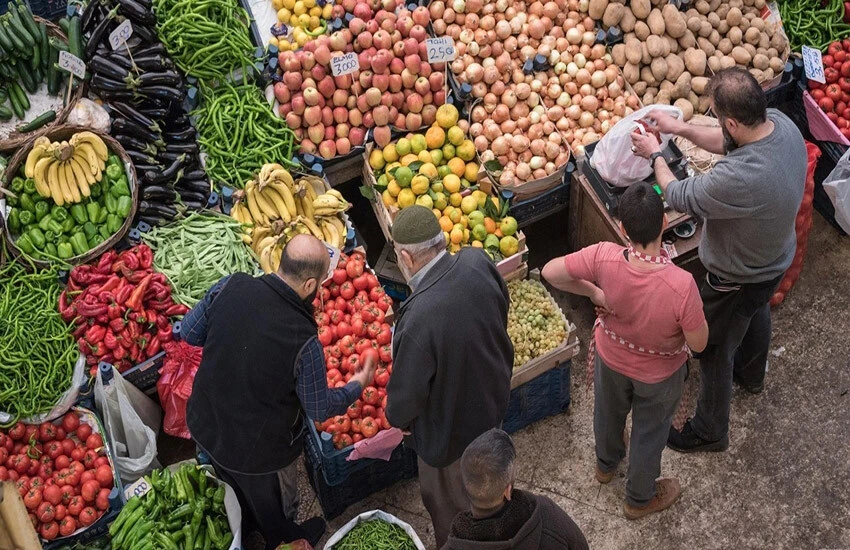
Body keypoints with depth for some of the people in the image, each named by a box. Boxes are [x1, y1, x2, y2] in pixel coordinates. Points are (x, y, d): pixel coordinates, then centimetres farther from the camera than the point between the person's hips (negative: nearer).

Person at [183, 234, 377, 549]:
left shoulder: (232, 286, -23)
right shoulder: (303, 340, -33)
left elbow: (190, 333, -5)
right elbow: (319, 410, -16)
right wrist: (357, 386, 1)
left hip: (204, 425, 5)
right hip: (257, 453, -5)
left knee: (234, 492, 37)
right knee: (274, 510, 29)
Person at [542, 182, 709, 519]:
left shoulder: (604, 258, -35)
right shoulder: (681, 284, -41)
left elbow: (550, 272, -23)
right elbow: (698, 343, -26)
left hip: (611, 357, 3)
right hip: (659, 373, -2)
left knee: (609, 412, 34)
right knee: (649, 432, 27)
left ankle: (606, 464, 66)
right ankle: (640, 498, 54)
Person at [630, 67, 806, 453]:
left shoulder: (738, 178, -47)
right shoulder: (780, 122, -22)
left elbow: (680, 197, -26)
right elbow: (728, 142, 0)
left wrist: (654, 155, -10)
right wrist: (682, 128, -5)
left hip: (738, 279, -8)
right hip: (776, 258, 9)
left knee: (715, 349, 16)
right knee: (756, 313, 36)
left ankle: (710, 431, 41)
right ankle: (751, 375, 68)